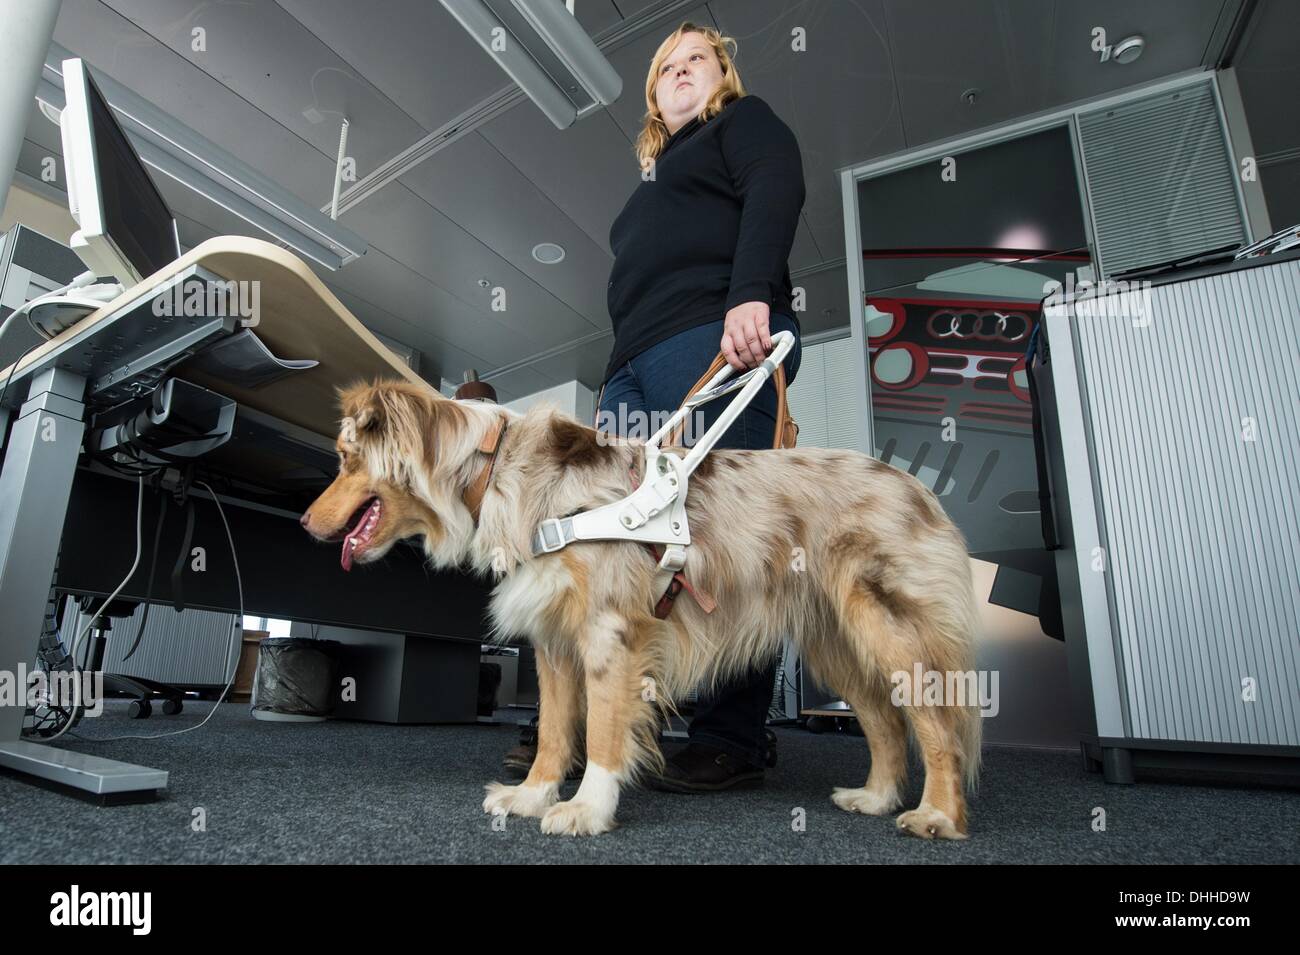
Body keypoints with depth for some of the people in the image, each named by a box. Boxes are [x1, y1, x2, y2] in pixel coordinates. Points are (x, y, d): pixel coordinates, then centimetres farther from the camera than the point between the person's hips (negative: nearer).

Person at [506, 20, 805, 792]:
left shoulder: (745, 121, 20)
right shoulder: (660, 178, 38)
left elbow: (777, 189, -2)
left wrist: (752, 292, -20)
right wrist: (622, 379, 17)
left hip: (718, 340, -7)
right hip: (638, 362, 8)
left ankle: (736, 739, -8)